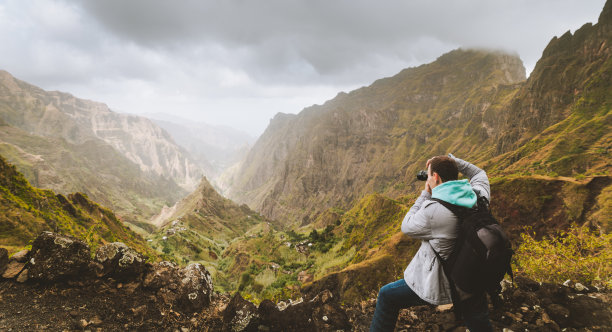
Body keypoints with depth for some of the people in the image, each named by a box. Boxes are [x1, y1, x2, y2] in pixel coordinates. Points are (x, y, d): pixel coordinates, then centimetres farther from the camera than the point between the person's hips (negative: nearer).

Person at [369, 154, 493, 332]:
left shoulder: (434, 210, -27)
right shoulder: (479, 197, -9)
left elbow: (407, 227, -8)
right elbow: (479, 173, 15)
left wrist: (425, 195, -3)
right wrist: (451, 160, 7)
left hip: (443, 285, -6)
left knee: (387, 296, 11)